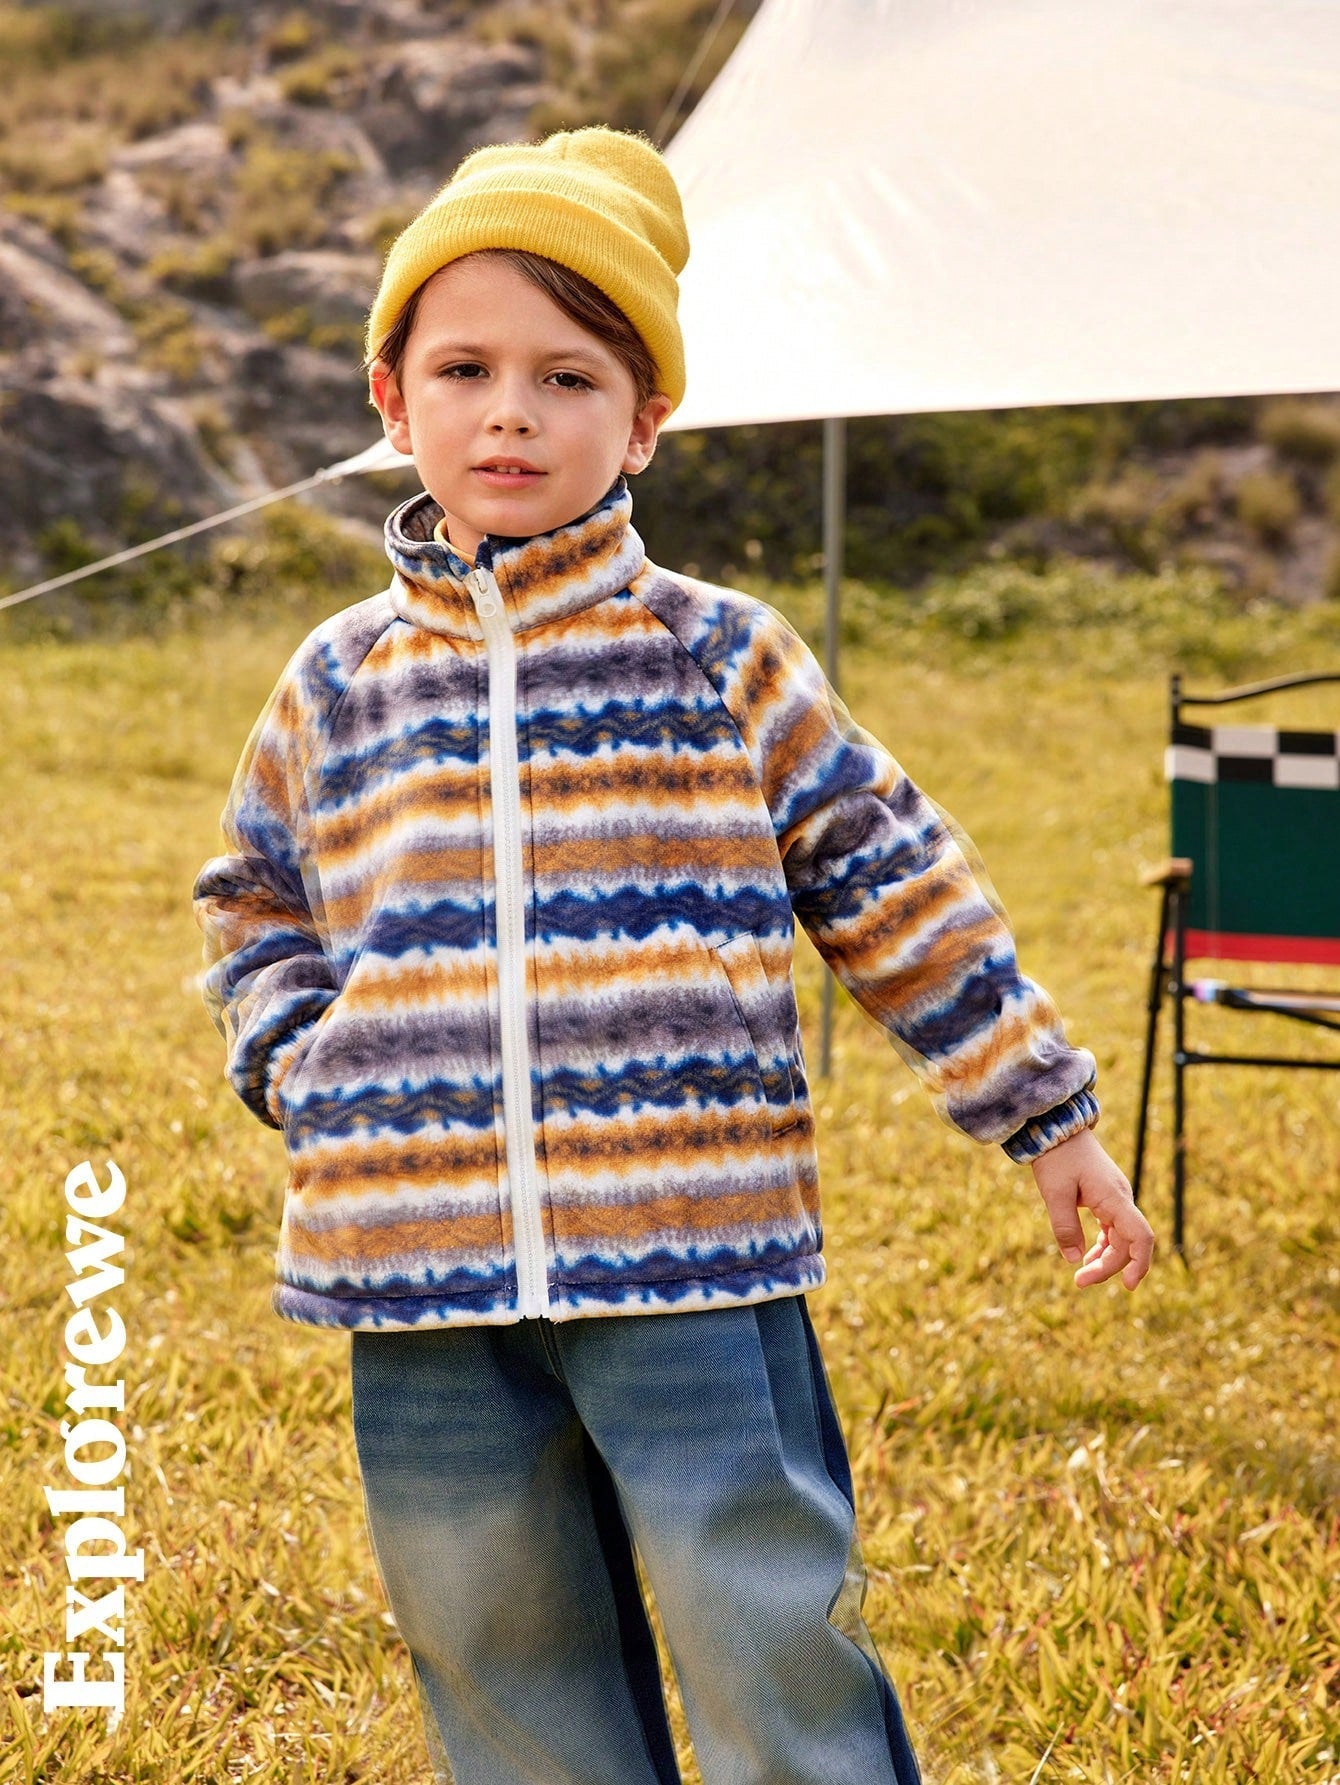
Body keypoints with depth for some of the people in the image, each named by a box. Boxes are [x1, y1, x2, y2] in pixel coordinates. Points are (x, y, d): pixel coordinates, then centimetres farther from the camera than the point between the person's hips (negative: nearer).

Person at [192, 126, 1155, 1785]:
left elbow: (897, 890, 6)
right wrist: (301, 1066, 5)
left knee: (775, 1649, 0)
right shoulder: (337, 686, 8)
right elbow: (255, 905, 23)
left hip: (694, 1268, -3)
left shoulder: (724, 663, 1)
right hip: (427, 1277, 3)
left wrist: (1047, 1115, 8)